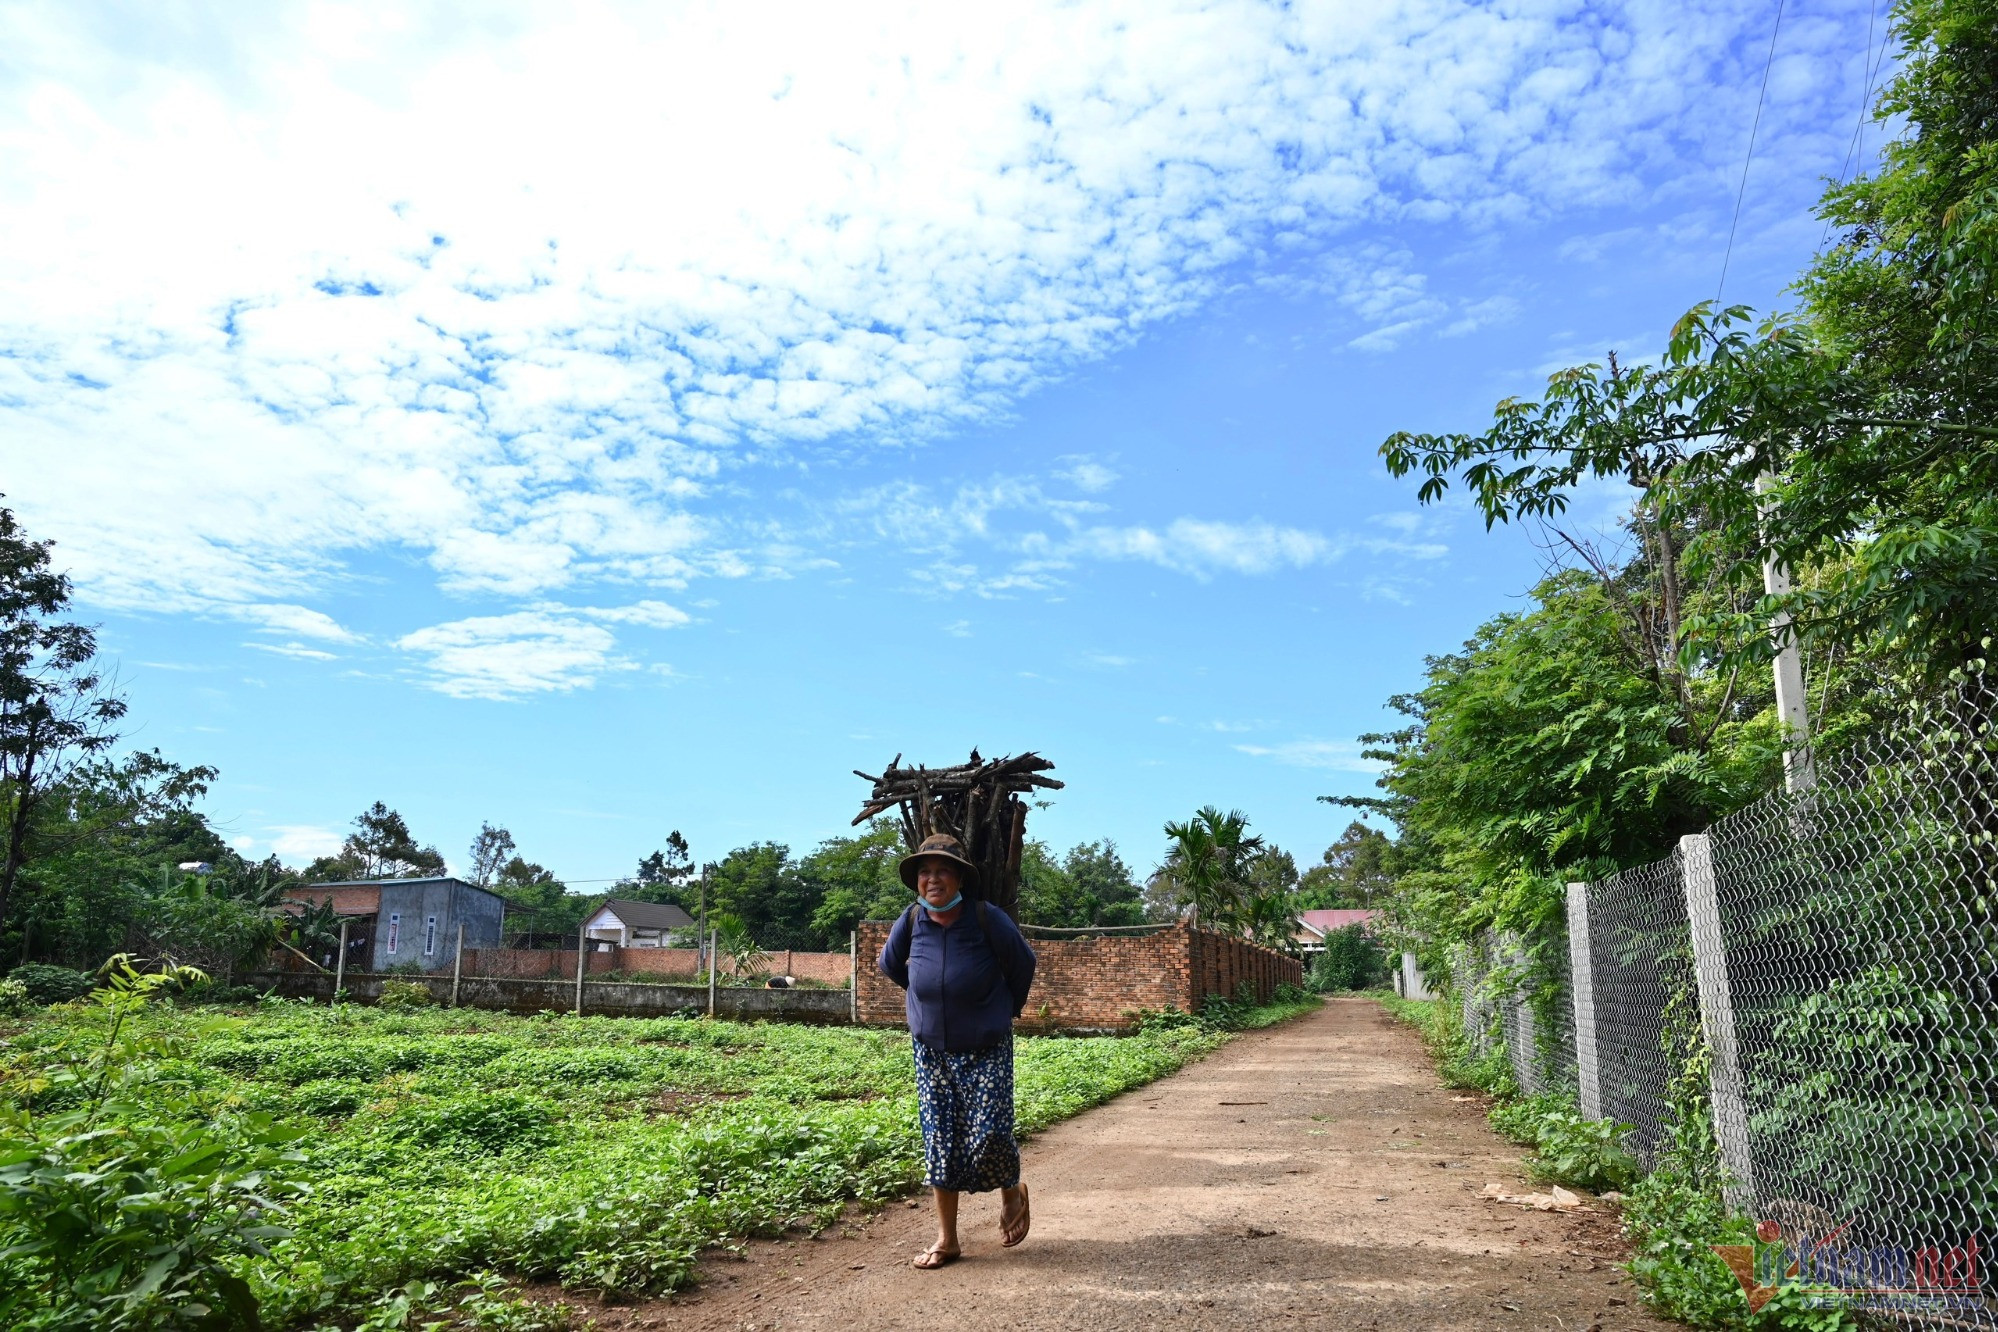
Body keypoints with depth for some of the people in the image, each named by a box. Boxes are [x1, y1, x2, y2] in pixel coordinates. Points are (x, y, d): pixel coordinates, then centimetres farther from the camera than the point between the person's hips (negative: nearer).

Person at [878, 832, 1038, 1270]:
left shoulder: (988, 919, -19)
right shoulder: (911, 921, -10)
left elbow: (1023, 964, -2)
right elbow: (890, 965, 12)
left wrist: (1008, 1009, 11)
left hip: (986, 1050, -3)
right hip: (931, 1050, 3)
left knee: (987, 1134, -10)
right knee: (939, 1140, 3)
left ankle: (1012, 1191, 23)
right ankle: (946, 1239, 15)